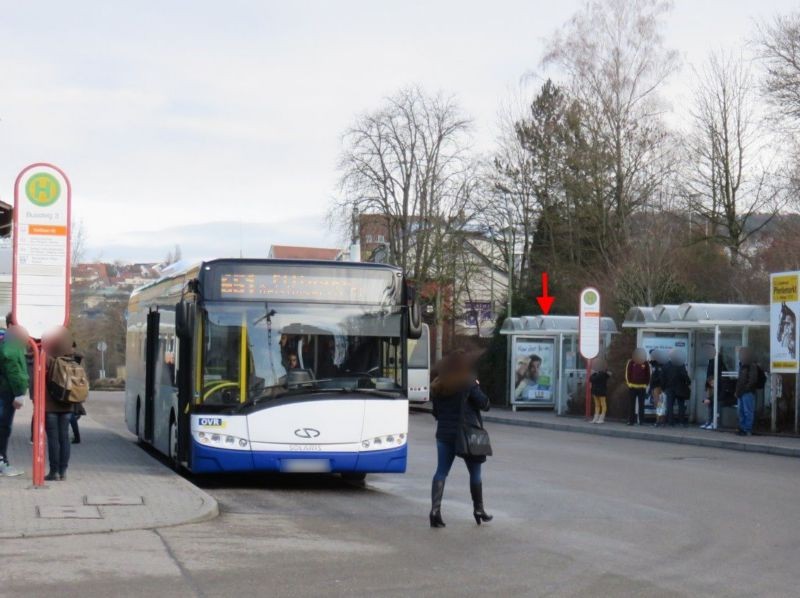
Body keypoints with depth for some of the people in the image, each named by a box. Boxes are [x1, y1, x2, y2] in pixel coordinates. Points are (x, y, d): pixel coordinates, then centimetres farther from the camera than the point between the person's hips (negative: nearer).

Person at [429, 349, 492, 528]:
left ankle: (435, 509, -10)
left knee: (441, 471, 4)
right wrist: (477, 389, 7)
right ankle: (478, 509, 19)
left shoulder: (437, 386, 8)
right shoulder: (468, 383, -10)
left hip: (444, 433, 4)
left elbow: (436, 412, 13)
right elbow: (484, 404, -8)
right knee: (475, 472, 11)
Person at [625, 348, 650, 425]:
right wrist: (629, 383, -3)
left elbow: (648, 375, 6)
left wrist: (646, 384, 0)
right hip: (632, 387, 0)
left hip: (642, 388, 0)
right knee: (632, 405, 2)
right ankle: (631, 421, 4)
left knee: (641, 405, 2)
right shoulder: (631, 362, -3)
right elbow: (627, 373, 2)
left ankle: (641, 421, 5)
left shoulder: (645, 363, -1)